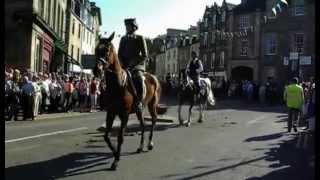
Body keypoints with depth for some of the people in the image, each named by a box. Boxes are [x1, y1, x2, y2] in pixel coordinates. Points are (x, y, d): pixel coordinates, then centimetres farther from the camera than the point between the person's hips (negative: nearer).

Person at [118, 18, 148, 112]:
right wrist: (123, 65, -4)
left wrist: (132, 64, -14)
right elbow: (119, 54, 15)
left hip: (137, 66, -5)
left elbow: (144, 56, -6)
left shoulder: (140, 38, 1)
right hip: (125, 66, 5)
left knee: (138, 78, -33)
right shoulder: (123, 39, 13)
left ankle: (139, 102, -24)